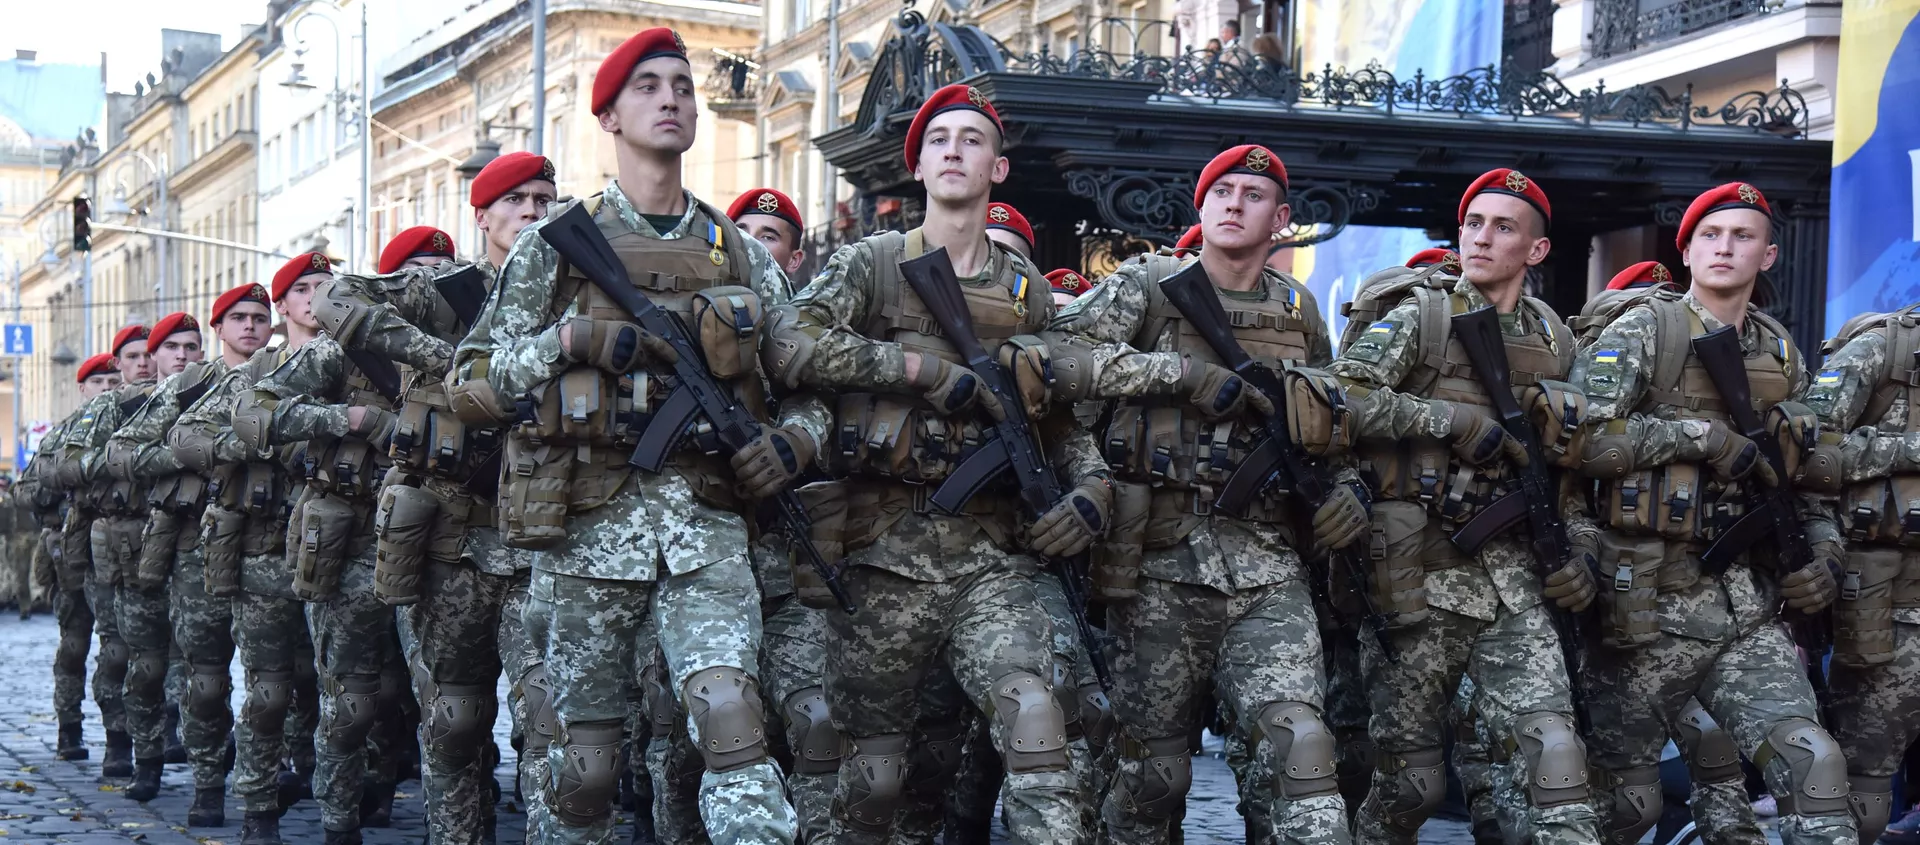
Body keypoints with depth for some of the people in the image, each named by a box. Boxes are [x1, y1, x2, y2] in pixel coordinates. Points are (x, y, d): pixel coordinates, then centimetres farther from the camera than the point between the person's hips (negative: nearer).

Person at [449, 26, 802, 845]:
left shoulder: (739, 254, 14)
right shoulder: (557, 241, 7)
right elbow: (474, 376, 5)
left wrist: (792, 438, -2)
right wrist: (574, 340, -9)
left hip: (704, 521, 1)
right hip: (589, 522, -1)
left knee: (730, 715, -17)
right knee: (585, 754, 5)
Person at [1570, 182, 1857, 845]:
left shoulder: (1782, 354, 13)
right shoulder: (1644, 331, -4)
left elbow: (1798, 471, 23)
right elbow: (1580, 437, -17)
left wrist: (1823, 547, 6)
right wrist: (1703, 435, -17)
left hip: (1748, 605, 4)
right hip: (1651, 607, -4)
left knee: (1814, 765, -15)